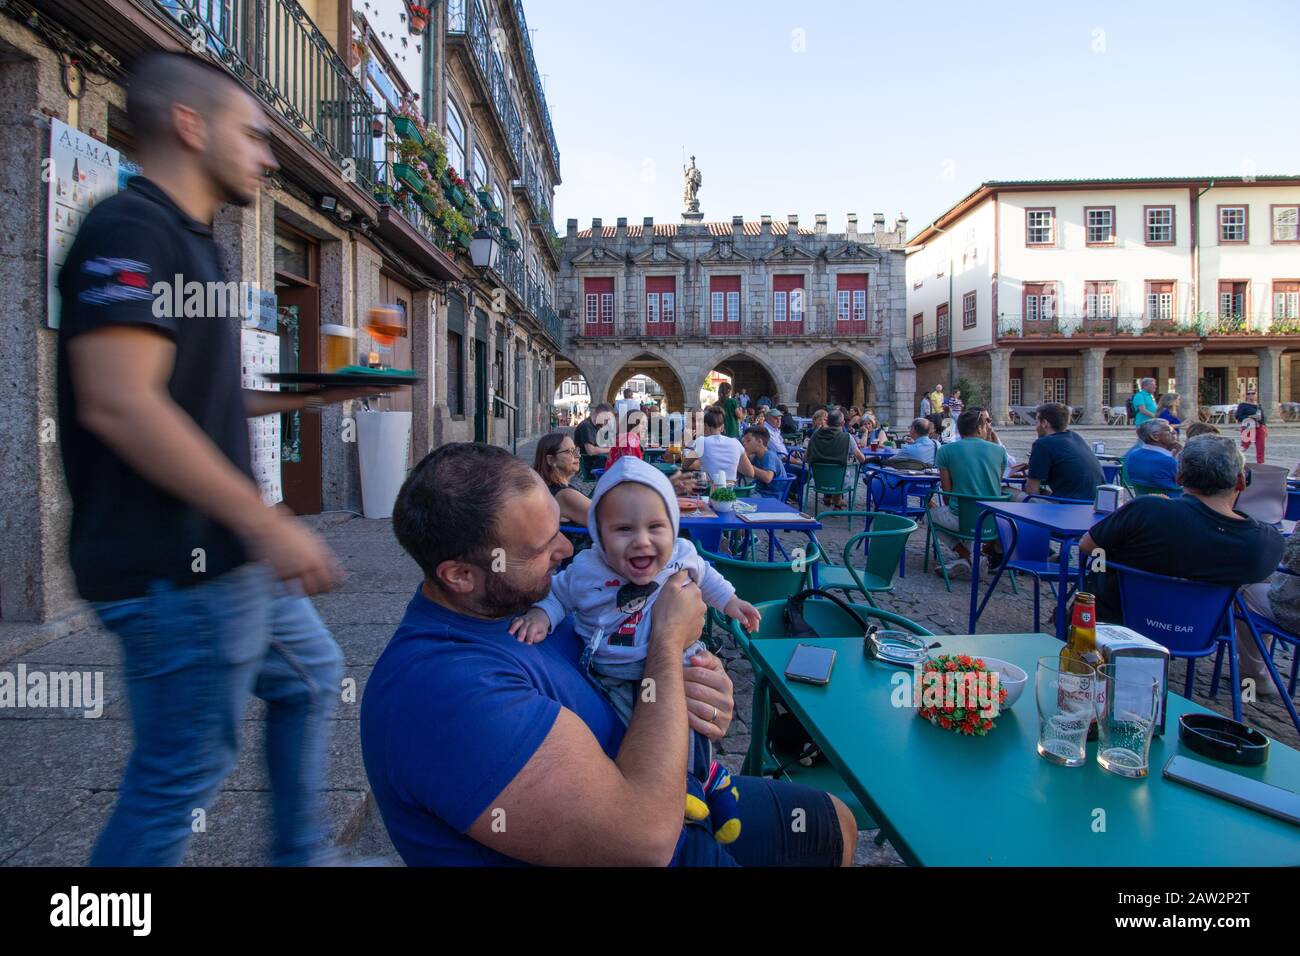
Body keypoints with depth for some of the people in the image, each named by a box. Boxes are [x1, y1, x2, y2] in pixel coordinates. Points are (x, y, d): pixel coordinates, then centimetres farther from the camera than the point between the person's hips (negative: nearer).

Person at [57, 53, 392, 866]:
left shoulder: (188, 243, 16)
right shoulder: (132, 231, -14)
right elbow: (118, 405, -26)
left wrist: (305, 397, 14)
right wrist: (270, 524, -26)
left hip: (225, 553, 10)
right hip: (175, 567, -10)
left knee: (312, 676, 22)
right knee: (183, 774, 2)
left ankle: (301, 854, 37)